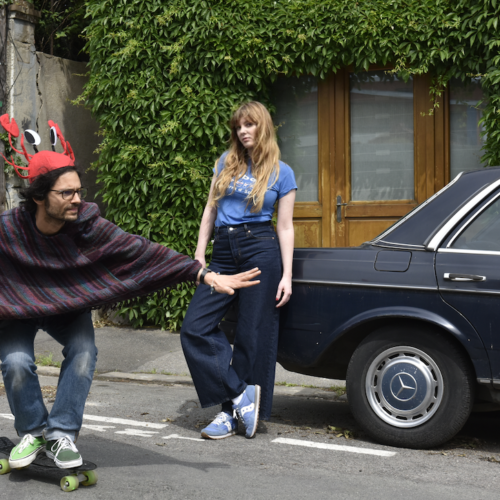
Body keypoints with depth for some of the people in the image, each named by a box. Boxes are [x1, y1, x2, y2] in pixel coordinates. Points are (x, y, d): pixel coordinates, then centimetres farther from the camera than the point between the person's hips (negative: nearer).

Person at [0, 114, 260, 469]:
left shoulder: (87, 224, -26)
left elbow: (142, 251, -32)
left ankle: (62, 434, -7)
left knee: (83, 352, -23)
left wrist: (205, 274, -38)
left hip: (68, 307, 1)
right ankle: (33, 432, 3)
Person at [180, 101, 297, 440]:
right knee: (195, 328, -8)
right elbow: (210, 210, 15)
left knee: (252, 336, -1)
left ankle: (232, 413, 9)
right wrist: (199, 255, 7)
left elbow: (285, 227, 2)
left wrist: (287, 276, -4)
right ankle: (240, 395, -2)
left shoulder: (281, 173, 4)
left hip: (261, 250, -4)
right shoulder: (226, 164, 14)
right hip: (224, 253, 4)